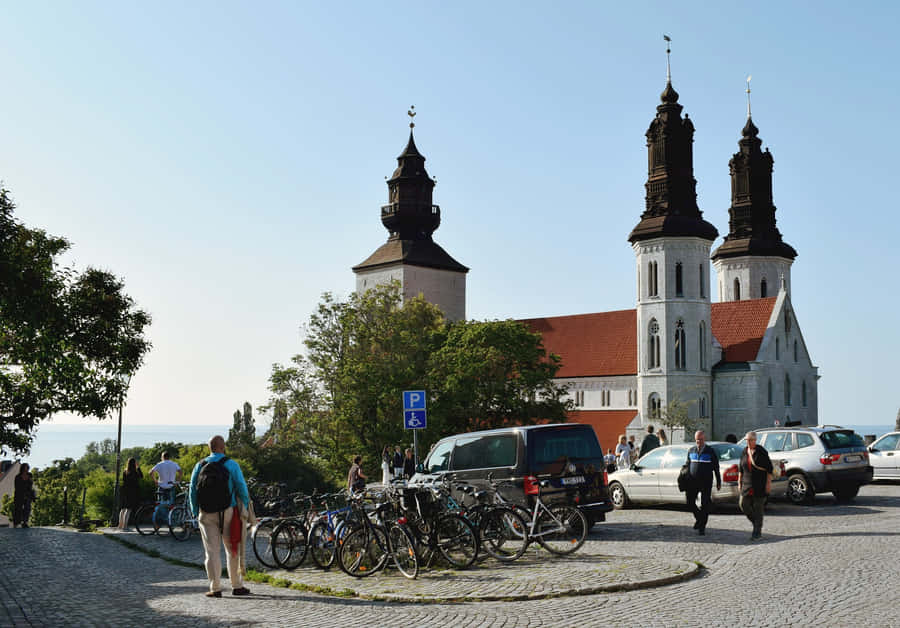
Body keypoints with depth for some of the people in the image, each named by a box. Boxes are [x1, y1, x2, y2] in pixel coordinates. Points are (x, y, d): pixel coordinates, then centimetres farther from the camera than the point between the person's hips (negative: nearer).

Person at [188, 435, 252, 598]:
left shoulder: (199, 466, 4)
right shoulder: (231, 465, -4)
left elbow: (192, 492, 7)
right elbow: (242, 489, -6)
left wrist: (196, 513, 16)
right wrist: (245, 510, 7)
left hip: (206, 515, 2)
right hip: (228, 513, -2)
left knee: (212, 551, 4)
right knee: (233, 550, 9)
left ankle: (215, 588, 2)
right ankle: (237, 586, 13)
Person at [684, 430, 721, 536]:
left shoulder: (710, 451, -1)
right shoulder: (691, 451, 9)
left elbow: (716, 467, 2)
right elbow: (687, 465, 15)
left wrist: (718, 482, 1)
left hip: (706, 482, -3)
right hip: (693, 481, 3)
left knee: (704, 505, -3)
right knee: (690, 501, -3)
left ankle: (702, 527, 5)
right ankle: (698, 518, 23)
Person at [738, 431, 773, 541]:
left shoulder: (761, 452, -10)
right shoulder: (744, 452, 6)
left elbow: (769, 468, -8)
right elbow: (740, 467, 16)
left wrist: (769, 483, -13)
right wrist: (739, 480, 14)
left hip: (760, 485, -5)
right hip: (747, 484, 5)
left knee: (758, 507, -2)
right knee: (743, 505, -1)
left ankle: (757, 532, 5)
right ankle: (756, 523, 22)